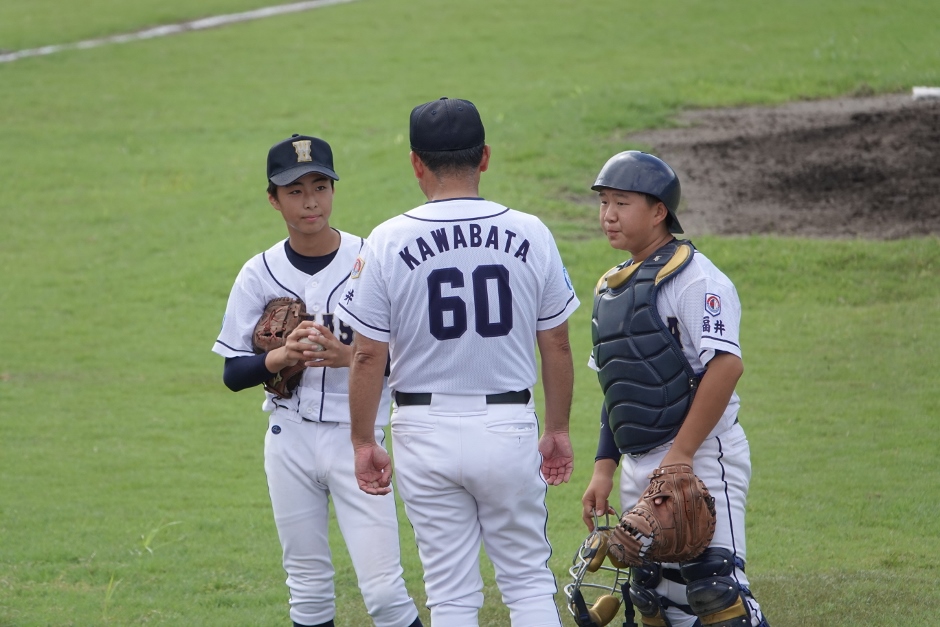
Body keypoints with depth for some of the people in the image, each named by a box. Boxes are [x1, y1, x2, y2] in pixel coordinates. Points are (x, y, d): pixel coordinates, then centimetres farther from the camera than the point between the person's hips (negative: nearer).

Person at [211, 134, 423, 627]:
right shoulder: (259, 274, 1)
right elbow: (233, 374, 2)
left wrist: (349, 356, -23)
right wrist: (281, 357, -18)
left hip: (356, 439, -2)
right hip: (291, 440, 2)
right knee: (308, 587, 8)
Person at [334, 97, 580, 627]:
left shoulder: (388, 242, -7)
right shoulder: (530, 235, -3)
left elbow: (368, 355, -6)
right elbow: (556, 345, 3)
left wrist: (364, 442, 5)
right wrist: (558, 429, 15)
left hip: (426, 431, -1)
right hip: (509, 425, 1)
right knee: (529, 582, 10)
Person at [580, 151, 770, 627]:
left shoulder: (692, 278, -11)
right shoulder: (611, 287, 16)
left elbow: (726, 367, -21)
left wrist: (679, 456, -22)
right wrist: (604, 468, 14)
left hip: (701, 461, -9)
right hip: (638, 465, 9)